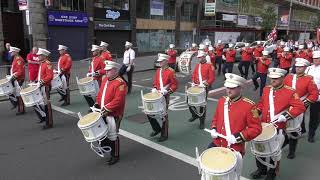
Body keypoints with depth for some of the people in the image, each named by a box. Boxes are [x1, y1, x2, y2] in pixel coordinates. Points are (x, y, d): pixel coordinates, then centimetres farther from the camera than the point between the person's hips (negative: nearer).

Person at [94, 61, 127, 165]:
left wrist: (107, 109, -25)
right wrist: (97, 104, 6)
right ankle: (105, 147, 45)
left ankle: (115, 156, 19)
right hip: (103, 113, 8)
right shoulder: (105, 80, 9)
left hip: (113, 115, -8)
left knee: (112, 136, 2)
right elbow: (100, 93, 18)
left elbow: (118, 100, -25)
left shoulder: (120, 83, -19)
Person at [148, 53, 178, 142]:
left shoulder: (171, 71, -11)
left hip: (165, 96, -7)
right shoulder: (158, 70, 9)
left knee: (164, 115, 3)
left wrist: (166, 91, -22)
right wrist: (154, 89, 1)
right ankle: (157, 129, 25)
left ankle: (164, 135, 19)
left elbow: (175, 85, -10)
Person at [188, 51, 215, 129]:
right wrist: (193, 82, 2)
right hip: (196, 87, 5)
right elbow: (194, 75, 18)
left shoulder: (209, 66, -5)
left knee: (203, 105, 2)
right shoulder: (197, 66, 12)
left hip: (204, 88, -5)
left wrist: (206, 83, -20)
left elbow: (212, 78, -8)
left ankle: (202, 122, 15)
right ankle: (195, 115, 24)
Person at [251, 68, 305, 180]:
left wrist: (285, 116, -23)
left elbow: (300, 107, -15)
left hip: (279, 129, -5)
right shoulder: (266, 89, 6)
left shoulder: (290, 92, -11)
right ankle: (261, 169, 36)